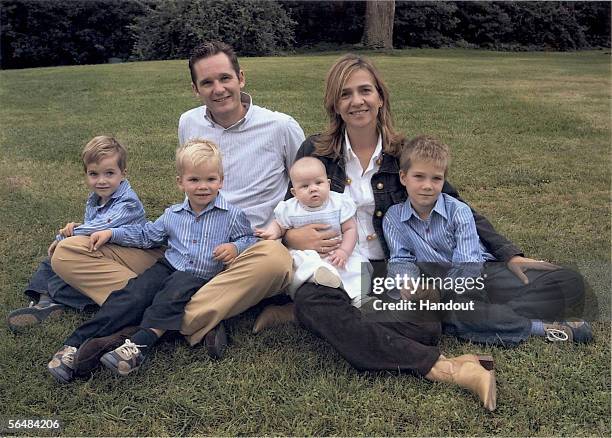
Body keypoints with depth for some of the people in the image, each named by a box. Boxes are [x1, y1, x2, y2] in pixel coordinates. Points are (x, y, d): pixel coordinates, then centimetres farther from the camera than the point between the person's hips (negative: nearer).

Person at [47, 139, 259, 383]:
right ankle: (77, 343, -27)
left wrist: (235, 247, -14)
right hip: (168, 266, 3)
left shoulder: (232, 216, 1)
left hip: (200, 278, -3)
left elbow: (250, 239, 9)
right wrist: (111, 233, 17)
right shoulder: (172, 215, 14)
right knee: (133, 294, -22)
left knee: (174, 293, -36)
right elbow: (146, 235, 25)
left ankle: (140, 344, -47)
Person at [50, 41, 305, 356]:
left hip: (246, 249, -4)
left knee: (276, 259, -42)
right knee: (67, 253, -11)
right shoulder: (188, 123, 10)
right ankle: (197, 321, -26)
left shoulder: (281, 127, -2)